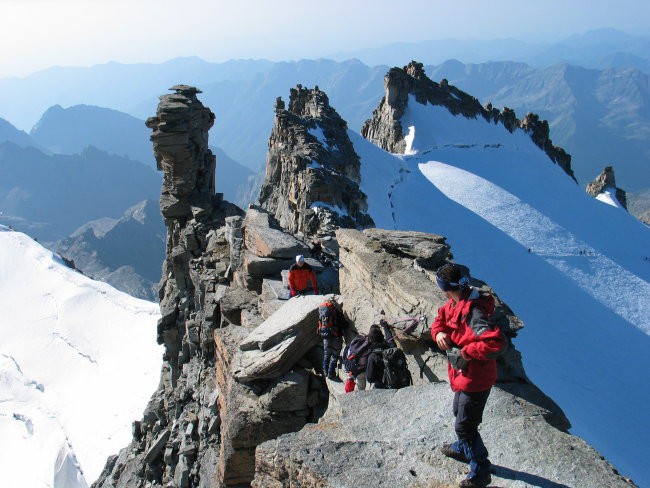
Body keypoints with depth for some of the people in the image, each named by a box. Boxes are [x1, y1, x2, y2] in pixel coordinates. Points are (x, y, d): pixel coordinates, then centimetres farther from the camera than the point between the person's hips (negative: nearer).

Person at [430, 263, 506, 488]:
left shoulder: (471, 312, -33)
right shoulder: (455, 304, -3)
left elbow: (496, 343, -42)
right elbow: (441, 319, 14)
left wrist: (465, 353, -32)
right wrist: (439, 332, -9)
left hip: (475, 379, -10)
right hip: (464, 375, 10)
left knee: (464, 425, 3)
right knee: (459, 412, 30)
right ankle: (463, 449, 55)